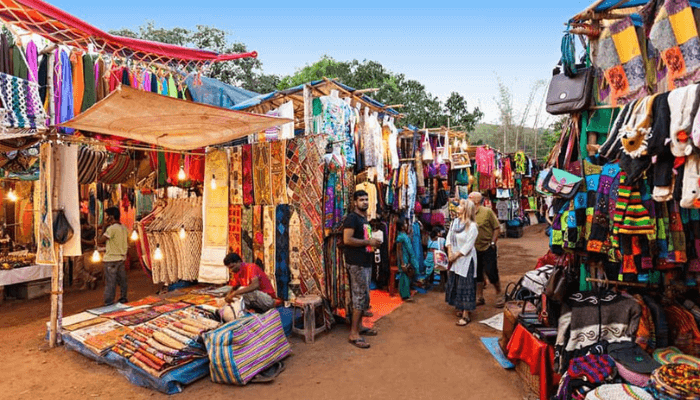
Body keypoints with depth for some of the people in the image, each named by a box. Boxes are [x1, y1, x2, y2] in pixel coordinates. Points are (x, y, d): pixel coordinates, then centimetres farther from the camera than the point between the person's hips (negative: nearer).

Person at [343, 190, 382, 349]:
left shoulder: (364, 219, 17)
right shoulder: (352, 218, -12)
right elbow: (347, 240, -22)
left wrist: (373, 243, 7)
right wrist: (368, 242, -17)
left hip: (365, 262, 10)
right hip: (356, 263, -10)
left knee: (363, 296, 15)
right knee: (361, 296, -7)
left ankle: (359, 326, 28)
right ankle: (353, 334, 1)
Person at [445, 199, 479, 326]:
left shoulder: (472, 226, -17)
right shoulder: (455, 222, 5)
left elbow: (468, 245, -17)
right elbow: (449, 237, 7)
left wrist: (456, 255, -14)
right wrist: (450, 253, -4)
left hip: (466, 259, -7)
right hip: (454, 259, 7)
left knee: (465, 286, -2)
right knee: (454, 284, 16)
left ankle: (466, 315, 7)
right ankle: (460, 308, 33)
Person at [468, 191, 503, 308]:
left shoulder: (487, 211, -9)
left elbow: (497, 228, -6)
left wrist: (492, 243, -9)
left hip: (487, 248, -4)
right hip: (475, 249, 5)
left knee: (491, 272, -1)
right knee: (477, 274, 11)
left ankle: (499, 294, 22)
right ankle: (479, 297, 24)